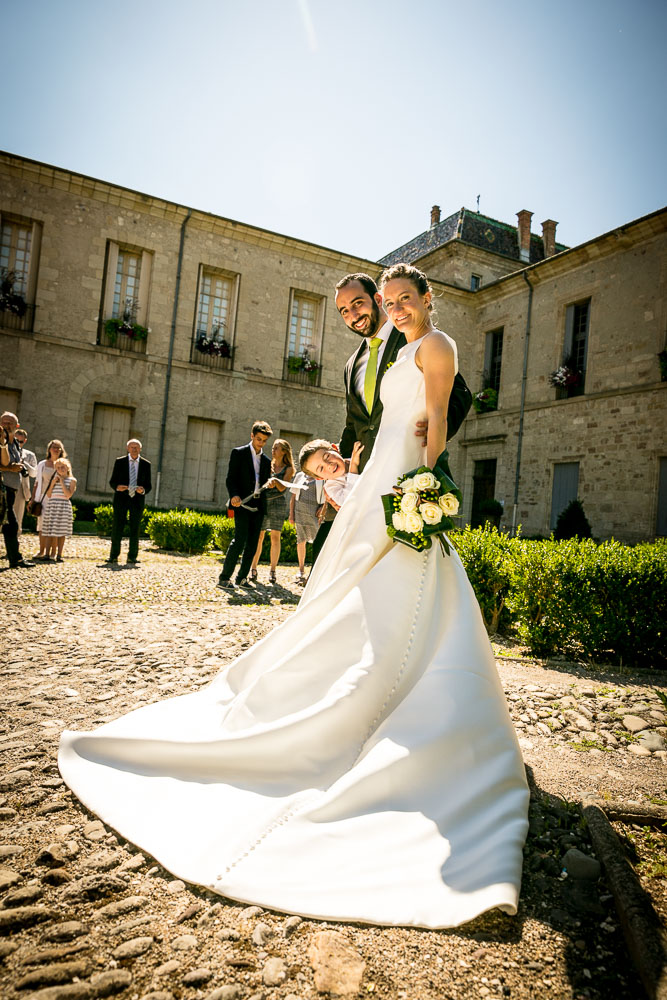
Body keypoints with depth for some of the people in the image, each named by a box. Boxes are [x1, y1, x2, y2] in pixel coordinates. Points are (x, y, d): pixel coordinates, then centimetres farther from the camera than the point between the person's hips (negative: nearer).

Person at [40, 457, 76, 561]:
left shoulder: (72, 480, 3)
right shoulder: (54, 479, 13)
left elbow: (68, 495, -9)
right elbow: (48, 495, 8)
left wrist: (62, 482, -7)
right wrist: (53, 483, -1)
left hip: (64, 506, -3)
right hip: (52, 506, 3)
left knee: (61, 532, -2)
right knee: (50, 531, 1)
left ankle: (59, 555, 2)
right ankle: (48, 554, 5)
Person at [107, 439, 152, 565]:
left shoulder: (146, 464, 7)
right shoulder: (119, 462, 6)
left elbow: (148, 485, 8)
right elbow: (112, 481, 5)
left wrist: (143, 490, -14)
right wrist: (117, 487, -17)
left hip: (137, 499, 1)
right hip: (121, 498, -1)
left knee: (135, 530, 4)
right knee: (117, 528, -2)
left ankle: (132, 558, 12)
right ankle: (113, 557, 7)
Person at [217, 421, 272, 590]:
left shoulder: (266, 461, 18)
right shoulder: (239, 453, 3)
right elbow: (230, 478, -4)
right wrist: (234, 495, -21)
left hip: (258, 506, 6)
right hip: (242, 503, -6)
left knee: (252, 543, 5)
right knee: (240, 538, -15)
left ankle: (242, 577, 15)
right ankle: (224, 578, -11)